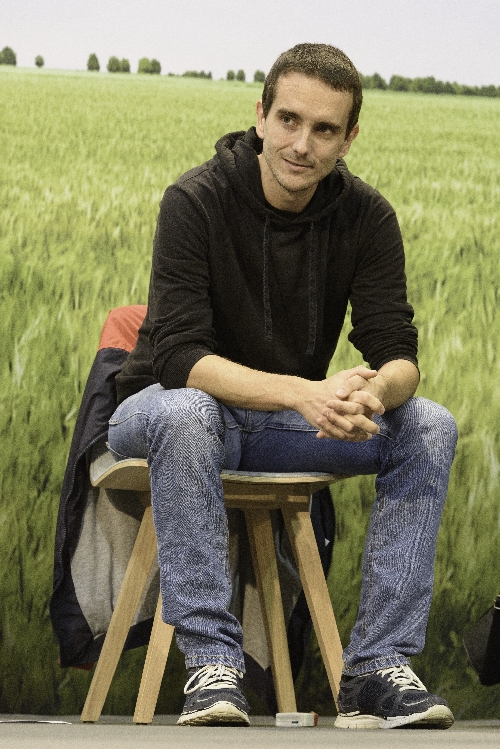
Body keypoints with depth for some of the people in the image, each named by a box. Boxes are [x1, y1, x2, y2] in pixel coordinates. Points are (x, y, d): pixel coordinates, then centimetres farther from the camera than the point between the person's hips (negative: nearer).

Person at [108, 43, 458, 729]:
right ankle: (211, 662, -35)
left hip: (292, 416, 4)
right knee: (187, 415, -39)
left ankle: (379, 666, -20)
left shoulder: (366, 216, -8)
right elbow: (180, 356, -29)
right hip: (168, 403, -4)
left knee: (429, 427, -18)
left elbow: (397, 352, -13)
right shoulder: (197, 202, -21)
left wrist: (374, 393, -40)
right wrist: (302, 393, -44)